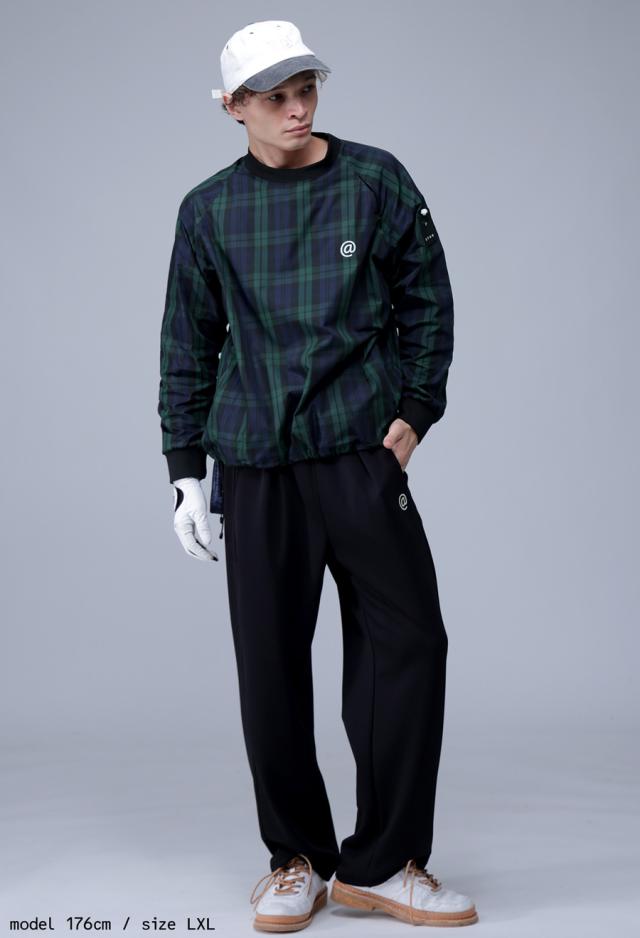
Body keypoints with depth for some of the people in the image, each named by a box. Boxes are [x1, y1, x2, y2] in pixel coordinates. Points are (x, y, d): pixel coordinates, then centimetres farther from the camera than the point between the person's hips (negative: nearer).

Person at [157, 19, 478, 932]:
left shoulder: (376, 180, 4)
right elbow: (188, 346, 10)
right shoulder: (209, 210, 7)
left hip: (362, 452, 0)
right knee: (271, 667, 3)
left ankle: (380, 864, 9)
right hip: (255, 465, 1)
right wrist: (186, 471, 6)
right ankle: (296, 862, 19)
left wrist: (414, 411, -2)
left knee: (407, 643, -4)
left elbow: (428, 302, 8)